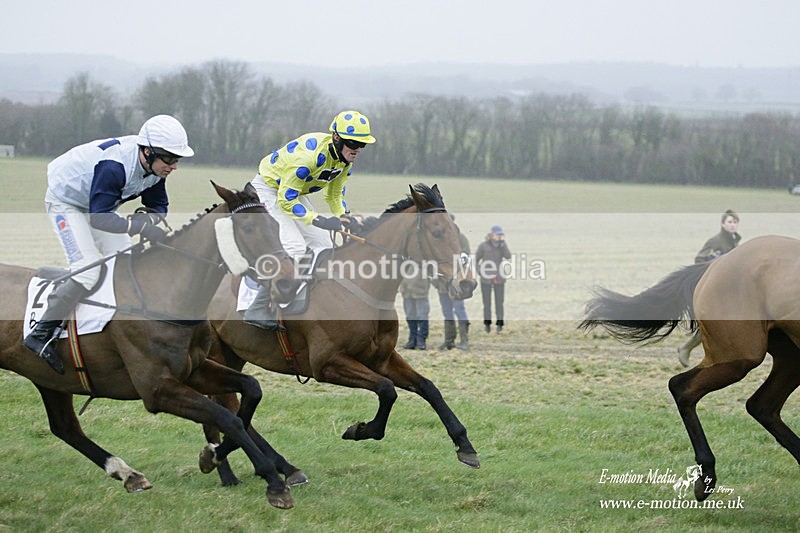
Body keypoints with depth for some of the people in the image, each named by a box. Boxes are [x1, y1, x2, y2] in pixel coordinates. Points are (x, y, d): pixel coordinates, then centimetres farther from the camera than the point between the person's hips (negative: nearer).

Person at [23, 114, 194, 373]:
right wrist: (140, 226, -46)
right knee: (87, 271, -21)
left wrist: (148, 218, -24)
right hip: (65, 203, -9)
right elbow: (98, 218, -37)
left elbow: (158, 206, -1)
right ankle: (39, 335, -16)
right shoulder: (114, 166, -39)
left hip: (98, 204, 9)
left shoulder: (155, 165, -14)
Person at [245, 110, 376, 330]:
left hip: (294, 193, 9)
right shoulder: (311, 154, -35)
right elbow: (285, 200, -31)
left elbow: (334, 195, 8)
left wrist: (344, 218, -12)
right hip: (268, 189, -9)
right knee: (293, 248, -23)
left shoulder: (345, 159, -8)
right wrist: (320, 221, -35)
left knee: (323, 246, 3)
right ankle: (257, 310, -20)